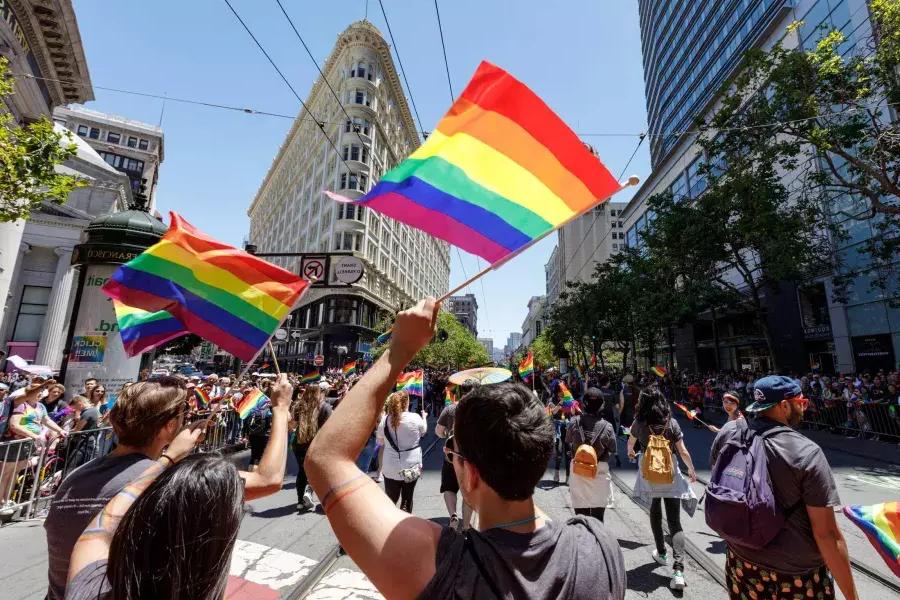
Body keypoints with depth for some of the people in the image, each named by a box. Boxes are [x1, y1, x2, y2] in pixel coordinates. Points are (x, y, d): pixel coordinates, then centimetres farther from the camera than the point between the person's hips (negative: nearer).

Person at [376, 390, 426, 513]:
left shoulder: (384, 420, -8)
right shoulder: (415, 418, -15)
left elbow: (380, 441, 7)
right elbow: (423, 431, 8)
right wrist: (424, 418, 25)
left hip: (390, 468, 2)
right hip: (411, 467, -2)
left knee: (389, 500, 16)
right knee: (407, 499, 14)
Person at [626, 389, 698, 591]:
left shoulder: (639, 423, -3)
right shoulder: (671, 423, -6)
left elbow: (630, 443, 17)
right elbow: (683, 452, -5)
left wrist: (630, 453, 39)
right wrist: (691, 470, 15)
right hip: (670, 473, 0)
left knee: (655, 512, 23)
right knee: (674, 521, 4)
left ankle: (661, 553, 35)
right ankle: (678, 570, -8)